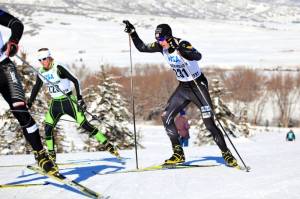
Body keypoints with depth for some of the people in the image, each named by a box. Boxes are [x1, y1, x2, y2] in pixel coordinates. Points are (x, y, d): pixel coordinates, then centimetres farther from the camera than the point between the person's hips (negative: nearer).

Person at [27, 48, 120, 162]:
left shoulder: (58, 68, -17)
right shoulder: (41, 73, 1)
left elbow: (75, 81, -16)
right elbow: (36, 88, 17)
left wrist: (80, 99, -20)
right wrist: (29, 103, 17)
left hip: (68, 101, -6)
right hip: (55, 104, 6)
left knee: (84, 125, -11)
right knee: (48, 128, -6)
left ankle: (108, 146, -7)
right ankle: (51, 155, 7)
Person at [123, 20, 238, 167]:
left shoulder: (182, 44, -25)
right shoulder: (161, 46, -5)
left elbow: (197, 56, -43)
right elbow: (142, 48, 7)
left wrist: (180, 49, -58)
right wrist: (132, 33, -4)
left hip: (198, 86, -7)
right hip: (183, 87, 7)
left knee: (209, 123, -12)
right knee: (166, 117, -3)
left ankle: (227, 155, 1)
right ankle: (178, 154, 7)